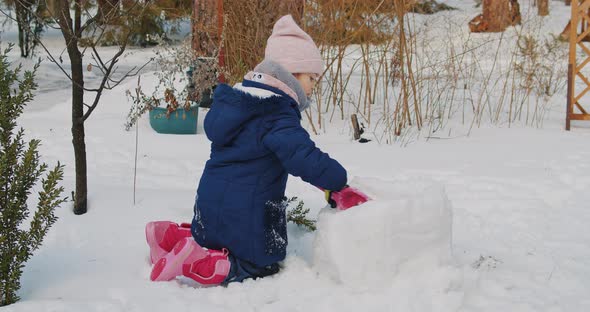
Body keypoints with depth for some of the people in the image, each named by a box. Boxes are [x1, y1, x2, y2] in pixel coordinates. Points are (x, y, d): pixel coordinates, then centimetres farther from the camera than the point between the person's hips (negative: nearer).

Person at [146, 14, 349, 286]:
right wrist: (337, 180, -20)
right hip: (246, 211, -9)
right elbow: (303, 157, -31)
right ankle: (194, 262, -14)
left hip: (211, 199, 9)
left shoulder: (238, 98, 8)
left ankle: (171, 235, 11)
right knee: (261, 265, 6)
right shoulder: (277, 116, -21)